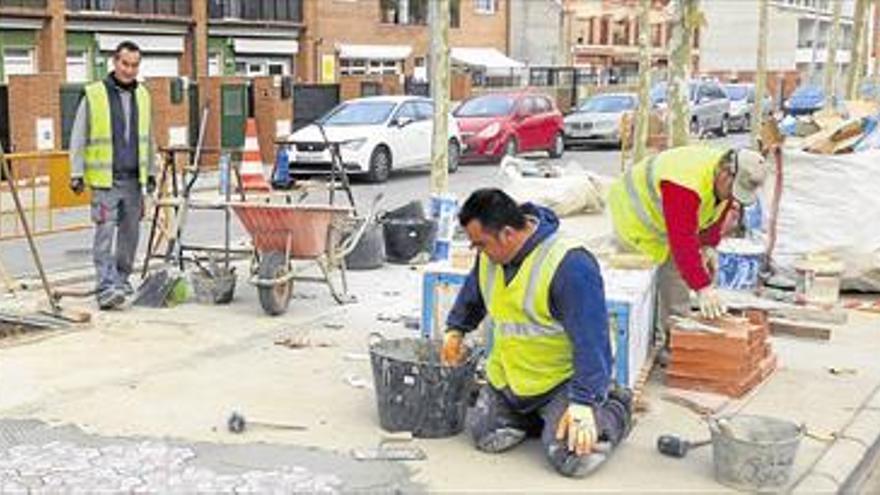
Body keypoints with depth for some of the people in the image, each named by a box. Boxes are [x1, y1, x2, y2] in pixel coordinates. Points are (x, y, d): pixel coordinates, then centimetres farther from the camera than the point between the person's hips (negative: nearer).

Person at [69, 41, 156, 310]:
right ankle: (106, 288, -12)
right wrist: (77, 174, -6)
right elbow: (78, 138, -2)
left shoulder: (142, 95, 12)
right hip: (105, 179, -5)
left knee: (130, 233, 10)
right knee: (105, 233, -10)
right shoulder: (94, 95, -3)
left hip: (134, 179, 5)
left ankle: (122, 279, 24)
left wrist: (151, 172, 17)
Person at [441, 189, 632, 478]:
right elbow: (472, 296, 21)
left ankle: (616, 410, 11)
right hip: (508, 376, 7)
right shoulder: (489, 256, -4)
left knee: (572, 458, -19)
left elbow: (590, 340, -30)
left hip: (563, 378, -7)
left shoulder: (569, 264, -29)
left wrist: (582, 403, -32)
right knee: (485, 436, 2)